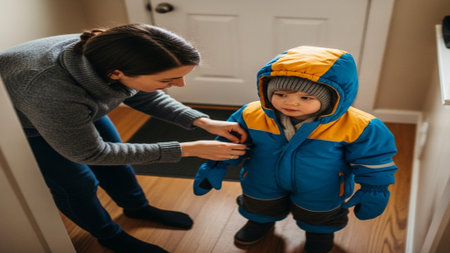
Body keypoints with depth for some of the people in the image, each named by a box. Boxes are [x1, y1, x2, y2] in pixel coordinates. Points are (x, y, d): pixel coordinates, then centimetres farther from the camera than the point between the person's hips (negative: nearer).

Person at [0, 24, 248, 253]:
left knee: (115, 163, 12)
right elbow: (89, 153, -30)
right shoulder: (53, 93, -46)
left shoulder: (116, 55, -29)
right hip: (25, 123, -5)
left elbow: (145, 97, -8)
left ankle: (137, 207, 38)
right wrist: (187, 149, -32)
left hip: (73, 108, 5)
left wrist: (202, 121, -20)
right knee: (77, 183, 1)